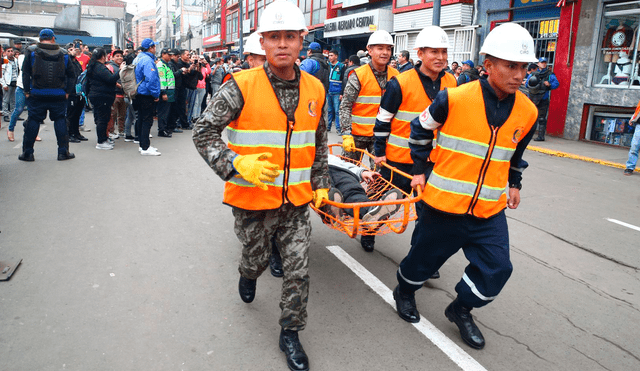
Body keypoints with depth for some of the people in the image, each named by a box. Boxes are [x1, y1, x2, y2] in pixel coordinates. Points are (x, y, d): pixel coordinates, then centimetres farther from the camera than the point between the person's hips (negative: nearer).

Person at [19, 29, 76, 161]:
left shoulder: (31, 51, 3)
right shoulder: (64, 54, 7)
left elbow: (26, 73, 1)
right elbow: (70, 75, 7)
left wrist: (27, 91, 5)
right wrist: (67, 91, 10)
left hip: (37, 94, 0)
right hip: (59, 95, 0)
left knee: (33, 121, 6)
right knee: (60, 120, 7)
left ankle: (27, 152, 11)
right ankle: (63, 152, 7)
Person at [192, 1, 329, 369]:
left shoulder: (315, 89, 1)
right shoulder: (241, 87, -13)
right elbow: (204, 133, -12)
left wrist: (321, 184, 14)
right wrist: (239, 164, -25)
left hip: (297, 200, 3)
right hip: (254, 199, -2)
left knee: (299, 270, 5)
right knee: (258, 257, 18)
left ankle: (291, 333, 27)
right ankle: (249, 276, 57)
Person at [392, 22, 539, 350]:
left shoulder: (527, 112, 0)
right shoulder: (455, 99, -15)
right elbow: (420, 129, 1)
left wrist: (514, 184, 20)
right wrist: (421, 169, 3)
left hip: (489, 211, 4)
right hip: (444, 203, -4)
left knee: (496, 268, 1)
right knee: (425, 256, 12)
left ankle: (461, 309, 28)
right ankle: (404, 292, 44)